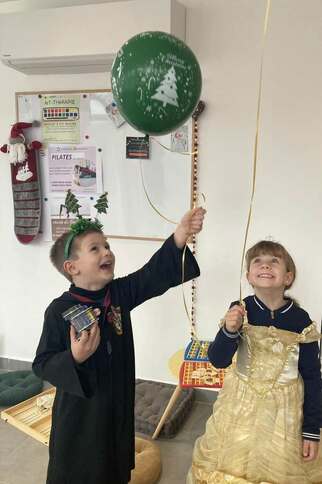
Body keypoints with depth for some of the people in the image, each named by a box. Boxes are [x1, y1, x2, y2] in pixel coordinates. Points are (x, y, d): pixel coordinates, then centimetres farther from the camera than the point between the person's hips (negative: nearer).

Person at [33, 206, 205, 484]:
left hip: (119, 402, 5)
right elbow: (42, 365, -16)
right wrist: (74, 358, -35)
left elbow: (155, 273, -18)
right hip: (79, 411, -4)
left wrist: (180, 236, -32)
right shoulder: (59, 310, -21)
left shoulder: (120, 293, -8)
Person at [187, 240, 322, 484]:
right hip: (240, 406, 1)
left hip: (284, 412, 0)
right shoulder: (240, 310, -14)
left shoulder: (300, 320, -13)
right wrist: (229, 330, -33)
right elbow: (218, 361, -13)